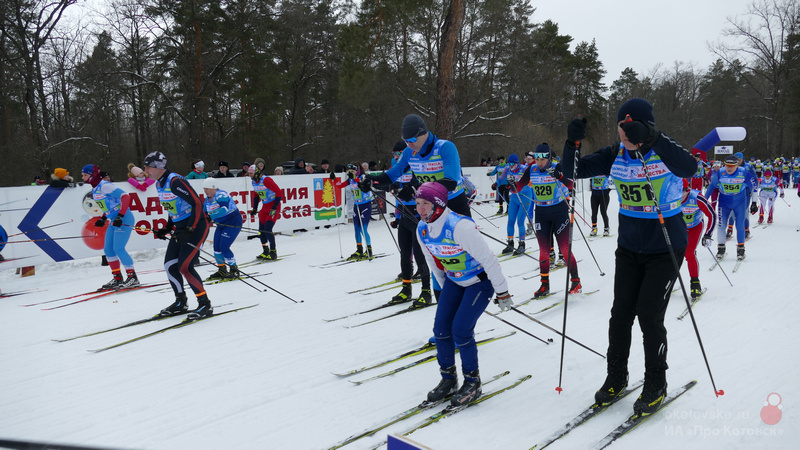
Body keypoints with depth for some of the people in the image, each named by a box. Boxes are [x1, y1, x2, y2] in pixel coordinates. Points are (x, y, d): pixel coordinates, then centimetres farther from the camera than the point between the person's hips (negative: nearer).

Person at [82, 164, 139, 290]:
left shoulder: (104, 186, -15)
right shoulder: (95, 189, 14)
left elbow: (125, 197, -22)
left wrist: (120, 216, -27)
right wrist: (103, 219, 14)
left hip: (123, 219, -10)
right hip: (114, 221, 10)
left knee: (118, 249, -13)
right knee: (108, 249, 8)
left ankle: (133, 278, -4)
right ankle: (117, 278, 16)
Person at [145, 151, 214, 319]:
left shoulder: (175, 181, -20)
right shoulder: (159, 184, 9)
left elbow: (197, 203, -24)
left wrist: (190, 230, -26)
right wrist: (166, 229, 14)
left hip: (196, 226, -10)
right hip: (180, 228, 10)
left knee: (184, 266, -14)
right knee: (170, 264, 7)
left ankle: (205, 305, -3)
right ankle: (180, 303, 22)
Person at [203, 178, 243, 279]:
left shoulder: (221, 195, -21)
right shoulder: (208, 199, 7)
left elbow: (224, 209, -37)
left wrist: (211, 217, -44)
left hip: (233, 223, -9)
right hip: (221, 225, 9)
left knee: (224, 247, -15)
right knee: (216, 247, 5)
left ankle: (234, 271, -2)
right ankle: (221, 270, 21)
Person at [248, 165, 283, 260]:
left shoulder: (266, 180, -21)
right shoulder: (254, 182, 6)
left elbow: (278, 192, -22)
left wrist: (274, 208, -23)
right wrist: (254, 208, 15)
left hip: (274, 205, -8)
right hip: (265, 206, 8)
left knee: (267, 229, -15)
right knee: (261, 230, 4)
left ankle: (273, 252, -6)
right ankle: (265, 251, 17)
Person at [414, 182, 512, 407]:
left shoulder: (459, 227, -32)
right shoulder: (422, 230, -8)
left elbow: (487, 258, -26)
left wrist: (502, 292, -19)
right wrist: (445, 288, 19)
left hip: (481, 280, -7)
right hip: (454, 281, 7)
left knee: (461, 330, -13)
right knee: (441, 328, -1)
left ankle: (472, 382, 8)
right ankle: (448, 379, 18)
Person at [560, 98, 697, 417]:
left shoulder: (664, 151, -15)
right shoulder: (615, 155, -3)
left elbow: (689, 168, -37)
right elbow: (573, 171, -5)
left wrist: (651, 139, -45)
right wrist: (572, 142, -23)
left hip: (665, 250, -4)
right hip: (629, 247, 4)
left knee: (649, 316, -5)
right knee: (621, 313, 5)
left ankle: (656, 384, 16)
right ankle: (616, 378, 24)